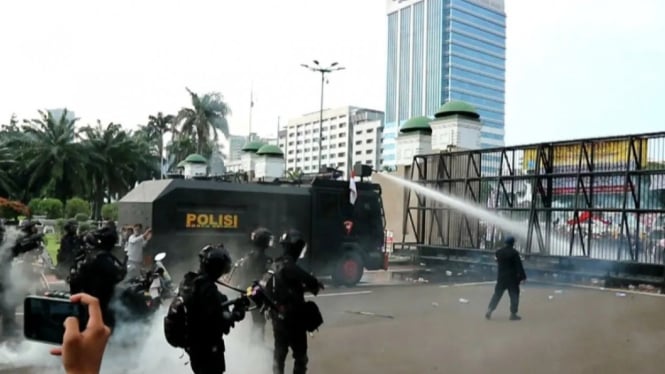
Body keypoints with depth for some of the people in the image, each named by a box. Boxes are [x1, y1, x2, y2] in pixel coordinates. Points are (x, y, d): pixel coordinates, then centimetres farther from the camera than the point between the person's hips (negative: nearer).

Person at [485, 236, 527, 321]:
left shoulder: (498, 252, 3)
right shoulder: (514, 253, -12)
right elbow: (519, 266, -12)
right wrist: (523, 276, -9)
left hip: (501, 277, 4)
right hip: (512, 277, -4)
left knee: (497, 294, 10)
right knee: (514, 295, 6)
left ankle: (489, 310, 4)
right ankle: (513, 314, 5)